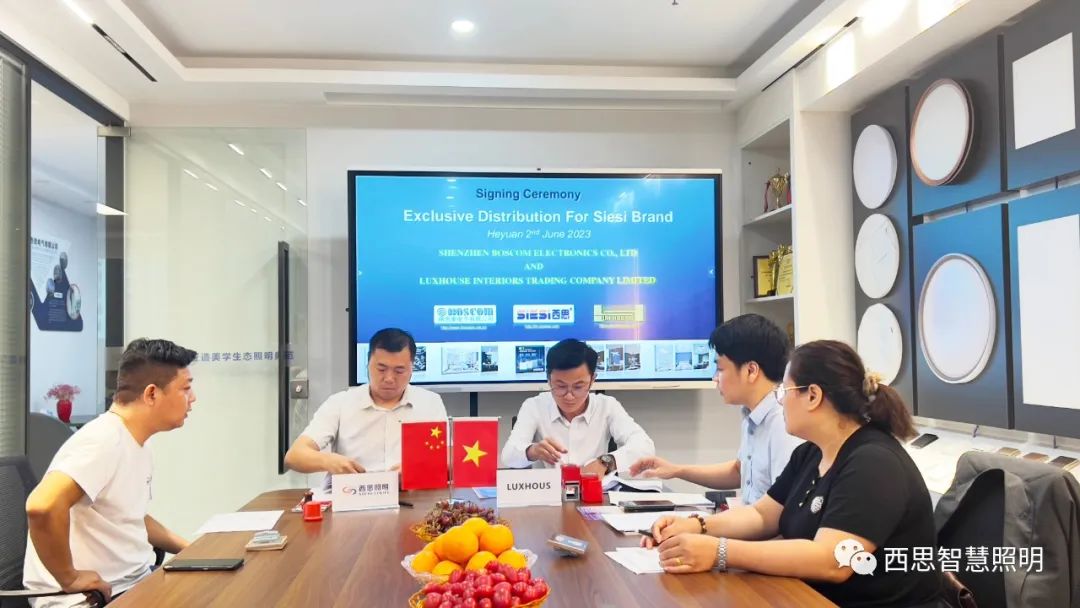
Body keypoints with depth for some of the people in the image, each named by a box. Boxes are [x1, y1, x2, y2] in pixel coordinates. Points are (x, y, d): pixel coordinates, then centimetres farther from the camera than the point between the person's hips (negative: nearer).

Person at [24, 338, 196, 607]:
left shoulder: (135, 445, 8)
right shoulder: (103, 441, -19)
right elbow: (42, 507, -32)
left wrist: (190, 550, 11)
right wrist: (69, 578, -22)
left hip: (135, 582, 8)